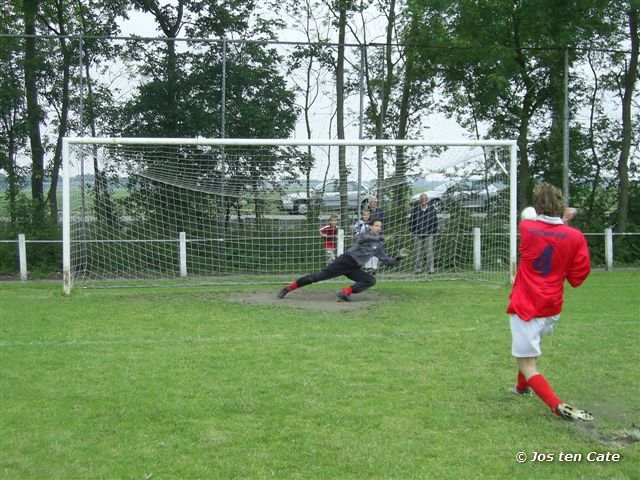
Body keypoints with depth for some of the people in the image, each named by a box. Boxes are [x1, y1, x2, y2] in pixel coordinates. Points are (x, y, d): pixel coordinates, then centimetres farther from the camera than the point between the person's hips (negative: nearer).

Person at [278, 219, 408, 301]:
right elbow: (363, 239, -23)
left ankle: (345, 292, -18)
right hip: (346, 260, -5)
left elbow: (387, 262, 14)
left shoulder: (378, 246, 15)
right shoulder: (365, 234, 2)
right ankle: (290, 287, -10)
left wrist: (399, 257, 0)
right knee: (320, 276, -15)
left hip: (355, 269, 5)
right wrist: (381, 238, -28)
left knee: (371, 280, -15)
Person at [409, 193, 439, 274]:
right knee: (418, 252, 3)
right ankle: (418, 269, 8)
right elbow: (411, 221, 10)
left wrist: (434, 232, 2)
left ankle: (431, 269, 0)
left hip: (429, 234, -1)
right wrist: (413, 232, 4)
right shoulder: (415, 209, 6)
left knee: (429, 252, -3)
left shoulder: (432, 209, 6)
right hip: (418, 234, 1)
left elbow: (435, 221, 9)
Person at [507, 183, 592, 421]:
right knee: (530, 348, 32)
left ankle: (558, 406, -20)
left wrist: (561, 220, 20)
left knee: (527, 365, -3)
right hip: (552, 309, 4)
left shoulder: (526, 228, -8)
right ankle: (523, 387, 49)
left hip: (525, 307, -4)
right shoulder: (576, 237, -8)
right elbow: (577, 278, -1)